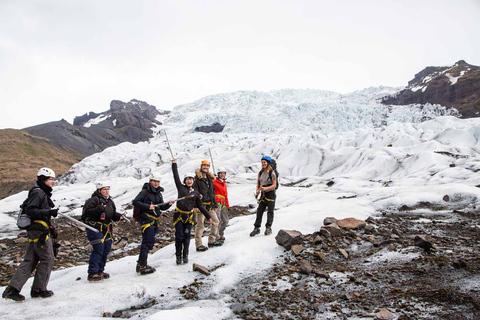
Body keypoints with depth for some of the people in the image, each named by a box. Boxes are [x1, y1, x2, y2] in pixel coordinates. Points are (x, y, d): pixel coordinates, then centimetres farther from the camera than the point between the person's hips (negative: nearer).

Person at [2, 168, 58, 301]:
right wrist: (49, 212, -26)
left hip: (34, 231, 10)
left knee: (29, 261, 9)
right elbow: (30, 211, -21)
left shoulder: (43, 193, 20)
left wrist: (51, 228, 21)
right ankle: (39, 289, 10)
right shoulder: (38, 193, -12)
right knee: (47, 260, 0)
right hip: (40, 231, -10)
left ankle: (12, 289, 9)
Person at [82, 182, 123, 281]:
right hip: (95, 229, -8)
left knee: (106, 250, 9)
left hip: (107, 230, 8)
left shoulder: (110, 201, 15)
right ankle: (92, 273, -3)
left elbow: (113, 214, 20)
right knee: (98, 250, -11)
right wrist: (99, 209, -28)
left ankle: (100, 271, 23)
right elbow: (86, 212, -18)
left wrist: (119, 216, 0)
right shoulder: (94, 200, -9)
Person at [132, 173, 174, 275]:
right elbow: (135, 202, -14)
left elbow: (161, 207, 17)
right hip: (146, 219, -8)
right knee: (148, 242, -13)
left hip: (154, 220, 8)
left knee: (149, 242, 12)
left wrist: (169, 204, -2)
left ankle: (141, 264, 22)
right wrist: (148, 206, -21)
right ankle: (142, 266, -9)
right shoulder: (145, 191, -5)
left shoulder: (158, 193, 16)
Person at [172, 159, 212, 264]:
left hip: (189, 216, 2)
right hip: (179, 215, -2)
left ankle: (185, 255, 20)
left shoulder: (195, 193, 10)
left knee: (187, 236, 7)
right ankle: (178, 256, 15)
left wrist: (208, 216, 16)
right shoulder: (181, 187, 5)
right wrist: (174, 164, 8)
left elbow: (200, 206, 15)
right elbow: (176, 177, 6)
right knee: (179, 236, 2)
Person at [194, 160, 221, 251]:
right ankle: (198, 245, 4)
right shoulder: (197, 178, -6)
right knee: (200, 224, -4)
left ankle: (211, 241, 21)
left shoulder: (210, 178, 16)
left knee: (215, 221, 10)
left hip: (209, 204, 8)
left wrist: (214, 205, 18)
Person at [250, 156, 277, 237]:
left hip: (271, 194, -5)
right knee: (259, 211, 1)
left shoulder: (272, 173, -8)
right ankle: (256, 228, 6)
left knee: (270, 212, -2)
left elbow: (274, 185, -13)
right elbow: (258, 184, 6)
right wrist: (257, 191, -14)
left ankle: (268, 228, 5)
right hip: (263, 195, 5)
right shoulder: (260, 173, 9)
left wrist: (266, 188, -28)